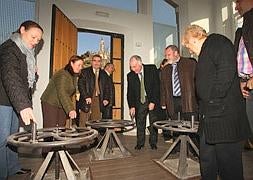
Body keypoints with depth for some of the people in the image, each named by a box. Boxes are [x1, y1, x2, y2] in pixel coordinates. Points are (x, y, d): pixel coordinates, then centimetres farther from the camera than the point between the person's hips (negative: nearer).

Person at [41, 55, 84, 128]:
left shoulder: (74, 76, 8)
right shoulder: (62, 74, -19)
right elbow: (62, 93, -29)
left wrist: (72, 109, 4)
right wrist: (70, 110, -36)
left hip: (62, 105, 8)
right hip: (50, 104, -7)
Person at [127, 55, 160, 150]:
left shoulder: (152, 69, -7)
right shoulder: (130, 75, 0)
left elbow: (156, 86, -9)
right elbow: (130, 92, 3)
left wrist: (153, 102, -14)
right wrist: (132, 106, -7)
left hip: (152, 100, -1)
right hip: (139, 102, 2)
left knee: (153, 123, 5)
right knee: (140, 124, 4)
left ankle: (153, 143, 21)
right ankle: (140, 143, 19)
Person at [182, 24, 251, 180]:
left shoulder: (218, 42, -3)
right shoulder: (205, 52, 24)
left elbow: (227, 71, -20)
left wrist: (213, 100, -20)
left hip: (224, 116, -9)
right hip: (209, 117, 10)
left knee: (229, 167, 3)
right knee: (207, 163, 17)